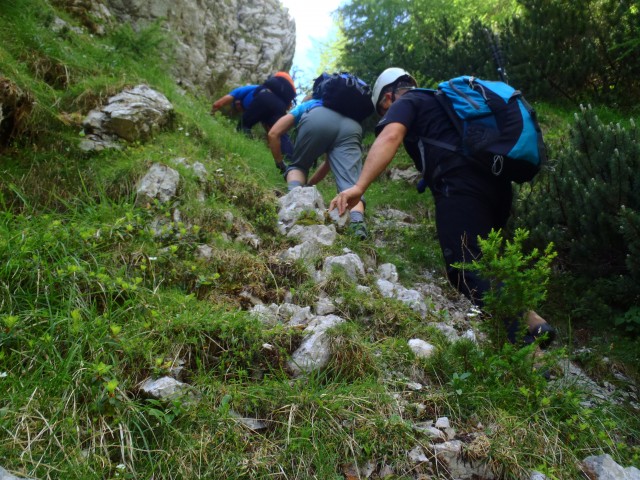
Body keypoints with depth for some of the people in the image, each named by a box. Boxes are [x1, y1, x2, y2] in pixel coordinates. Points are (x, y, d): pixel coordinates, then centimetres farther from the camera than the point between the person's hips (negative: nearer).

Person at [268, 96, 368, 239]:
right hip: (352, 127, 2)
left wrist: (280, 164, 41)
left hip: (317, 120, -2)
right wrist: (308, 184, 54)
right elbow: (332, 161, 46)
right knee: (350, 183, -7)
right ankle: (357, 221, -34)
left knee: (297, 166, 21)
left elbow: (273, 134, 28)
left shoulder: (303, 107, 41)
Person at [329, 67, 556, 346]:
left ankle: (526, 327, -28)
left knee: (465, 270, -15)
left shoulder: (405, 103, 10)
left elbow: (390, 137, -12)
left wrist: (359, 187, -22)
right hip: (497, 184, 9)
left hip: (461, 185, -8)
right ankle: (526, 322, 3)